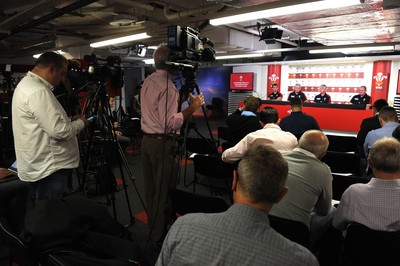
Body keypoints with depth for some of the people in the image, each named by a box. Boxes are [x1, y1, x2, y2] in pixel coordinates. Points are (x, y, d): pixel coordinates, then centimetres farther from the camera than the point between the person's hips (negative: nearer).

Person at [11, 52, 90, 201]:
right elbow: (59, 131, -24)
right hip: (48, 167, -11)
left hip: (39, 165, 11)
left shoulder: (26, 84, 14)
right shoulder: (38, 92, -21)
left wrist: (69, 120, 11)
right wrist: (80, 123, -7)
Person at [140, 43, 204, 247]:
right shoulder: (167, 85, -17)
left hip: (147, 140, 9)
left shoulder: (147, 82, 11)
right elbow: (170, 123, -23)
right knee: (163, 192, 2)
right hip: (162, 143, -9)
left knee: (151, 189, 17)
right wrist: (191, 108, -15)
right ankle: (159, 238, 14)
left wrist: (181, 100, 22)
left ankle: (152, 229, 33)